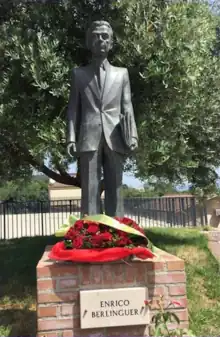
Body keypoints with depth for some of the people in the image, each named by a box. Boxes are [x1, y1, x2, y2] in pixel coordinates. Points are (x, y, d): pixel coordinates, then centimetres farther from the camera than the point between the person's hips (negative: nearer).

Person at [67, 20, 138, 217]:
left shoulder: (122, 73, 19)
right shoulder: (79, 74, 18)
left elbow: (127, 108, 10)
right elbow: (73, 109, 10)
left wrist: (133, 135, -4)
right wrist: (71, 138, -3)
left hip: (114, 138, 1)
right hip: (89, 138, 0)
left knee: (115, 190, -1)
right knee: (90, 190, -5)